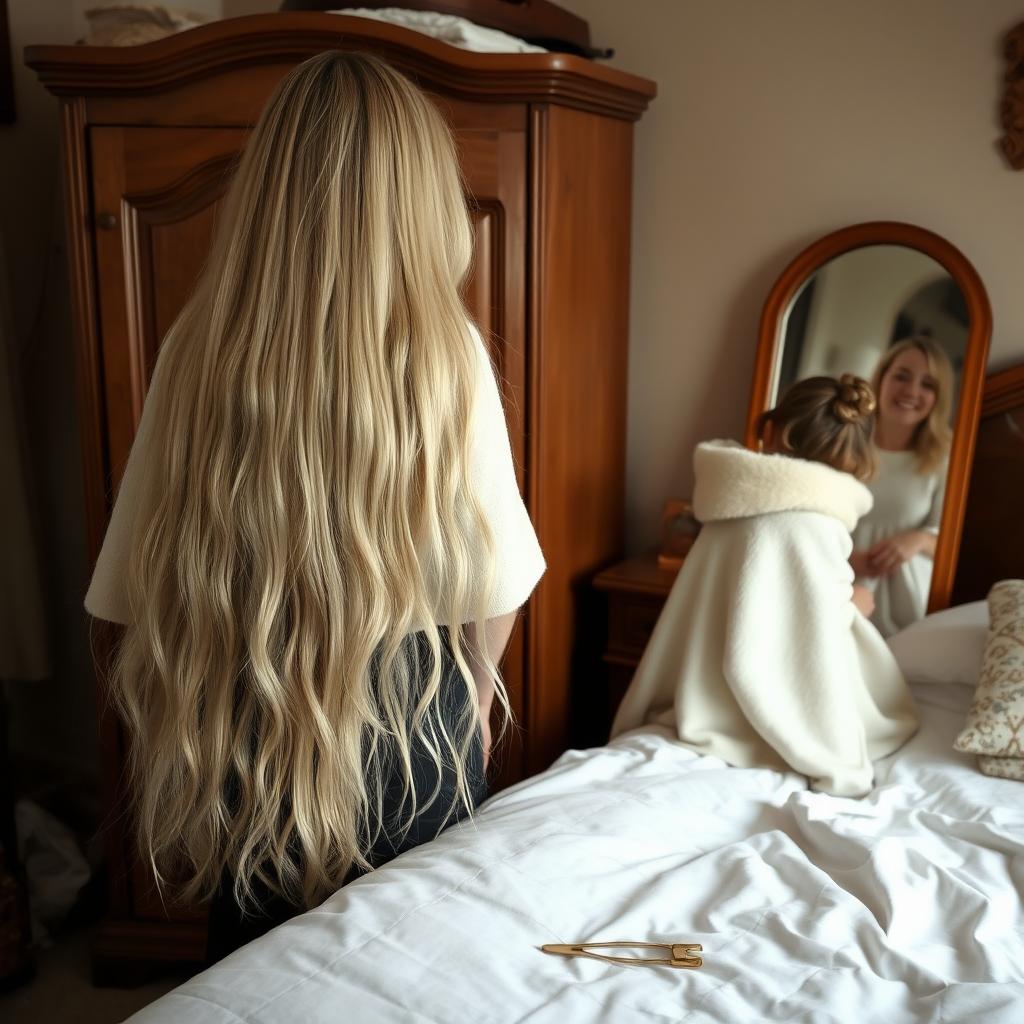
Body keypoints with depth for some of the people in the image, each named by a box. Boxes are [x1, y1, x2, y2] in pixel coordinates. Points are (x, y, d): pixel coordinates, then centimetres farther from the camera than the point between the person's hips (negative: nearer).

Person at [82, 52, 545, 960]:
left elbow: (137, 592, -8)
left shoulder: (199, 352, -13)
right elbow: (493, 585, -9)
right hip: (407, 741, -1)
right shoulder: (444, 355, -17)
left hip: (238, 745, 2)